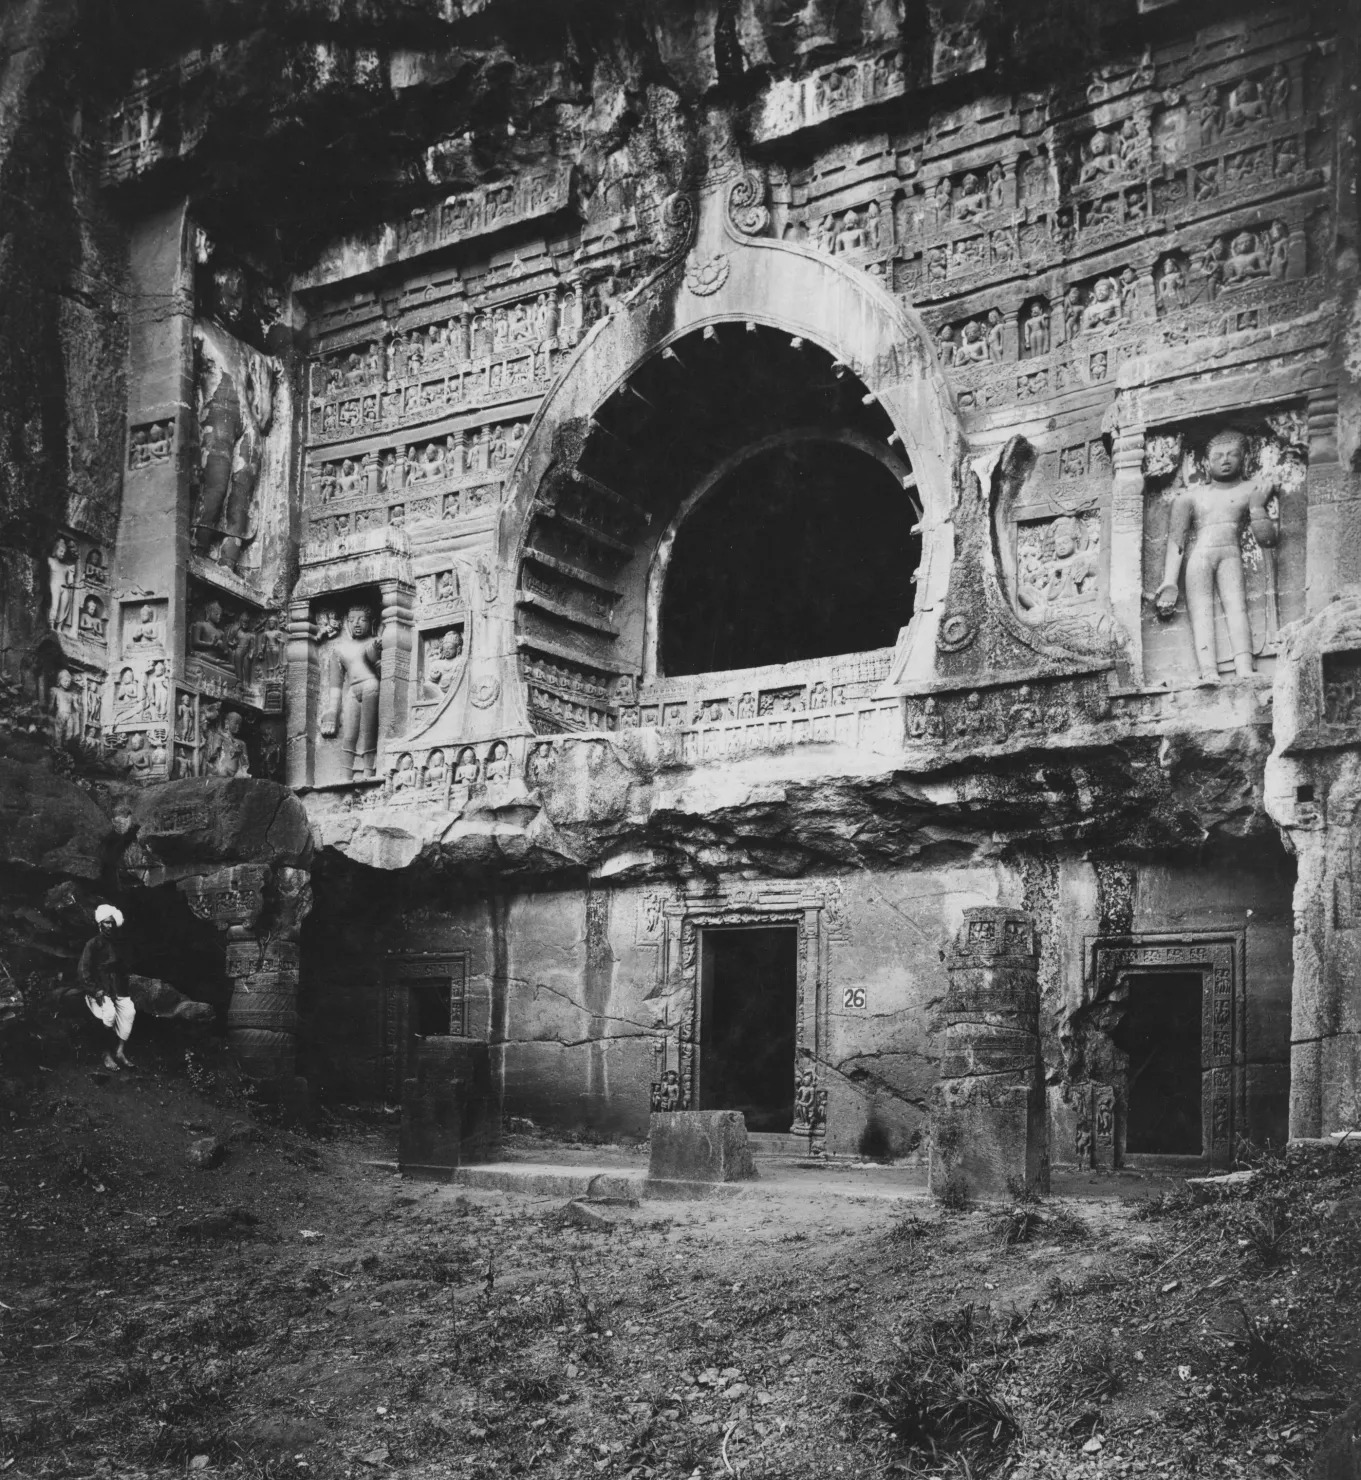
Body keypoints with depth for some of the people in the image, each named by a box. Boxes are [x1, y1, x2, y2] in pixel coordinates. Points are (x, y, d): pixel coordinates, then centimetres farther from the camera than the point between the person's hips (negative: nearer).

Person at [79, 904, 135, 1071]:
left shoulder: (118, 943, 12)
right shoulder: (93, 944, -5)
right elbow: (83, 971, -7)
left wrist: (123, 989, 7)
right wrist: (95, 991, -16)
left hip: (117, 989, 5)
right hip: (98, 989, -5)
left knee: (129, 1011, -21)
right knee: (109, 1013, -30)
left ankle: (121, 1051, -19)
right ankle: (107, 1055, -18)